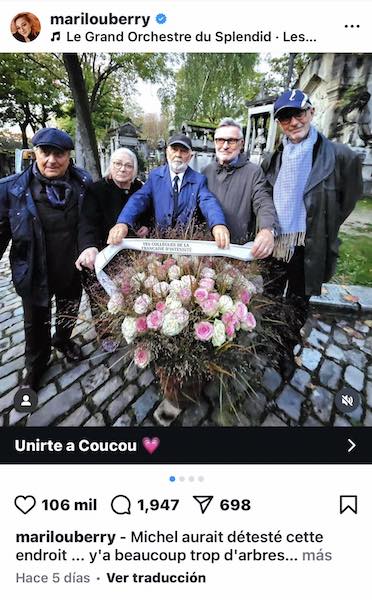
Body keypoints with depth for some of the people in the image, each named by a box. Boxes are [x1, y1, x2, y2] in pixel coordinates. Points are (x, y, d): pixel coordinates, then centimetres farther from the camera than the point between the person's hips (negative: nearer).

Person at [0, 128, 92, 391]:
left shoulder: (83, 182, -9)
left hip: (72, 270, 2)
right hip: (35, 274, -2)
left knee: (70, 312, 25)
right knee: (37, 322, 18)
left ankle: (62, 339, 58)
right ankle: (36, 365, 44)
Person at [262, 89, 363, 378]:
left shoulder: (340, 156, -8)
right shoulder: (273, 159, 4)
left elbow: (349, 198, 2)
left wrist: (321, 231, 2)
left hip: (308, 246, -3)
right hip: (273, 243, 4)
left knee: (298, 305, 12)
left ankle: (288, 352, 32)